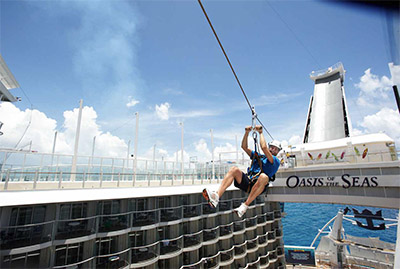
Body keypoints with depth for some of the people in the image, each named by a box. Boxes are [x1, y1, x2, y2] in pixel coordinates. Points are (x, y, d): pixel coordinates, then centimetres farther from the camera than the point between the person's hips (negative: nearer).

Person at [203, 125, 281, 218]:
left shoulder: (276, 161, 9)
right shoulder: (259, 156, 27)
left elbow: (264, 147, -7)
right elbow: (244, 147, 21)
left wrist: (260, 132, 4)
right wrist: (247, 132, 11)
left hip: (259, 185, -4)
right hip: (247, 183, 4)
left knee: (263, 176, -37)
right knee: (234, 169, -23)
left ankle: (245, 205, -38)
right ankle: (216, 196, -39)